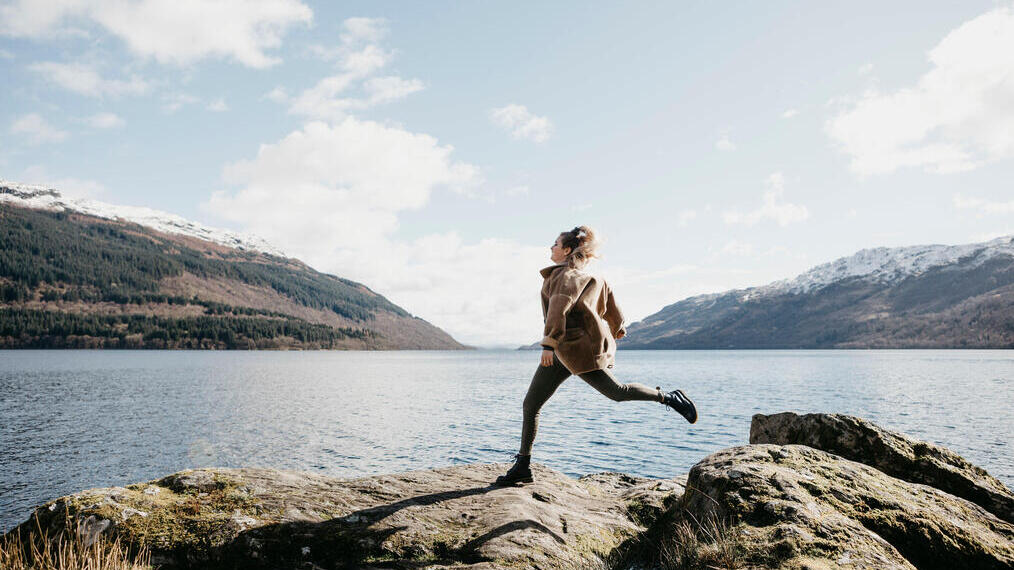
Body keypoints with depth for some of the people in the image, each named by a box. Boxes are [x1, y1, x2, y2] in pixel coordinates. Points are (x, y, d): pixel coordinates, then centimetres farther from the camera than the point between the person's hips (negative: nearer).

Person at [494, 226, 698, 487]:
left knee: (616, 391, -2)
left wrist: (549, 343, -33)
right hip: (562, 350, 10)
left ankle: (668, 397, 18)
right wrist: (617, 327, 40)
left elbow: (560, 306, -26)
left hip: (579, 347, -10)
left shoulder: (565, 273, -10)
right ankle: (522, 466, 9)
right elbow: (608, 295, 26)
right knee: (530, 405, 5)